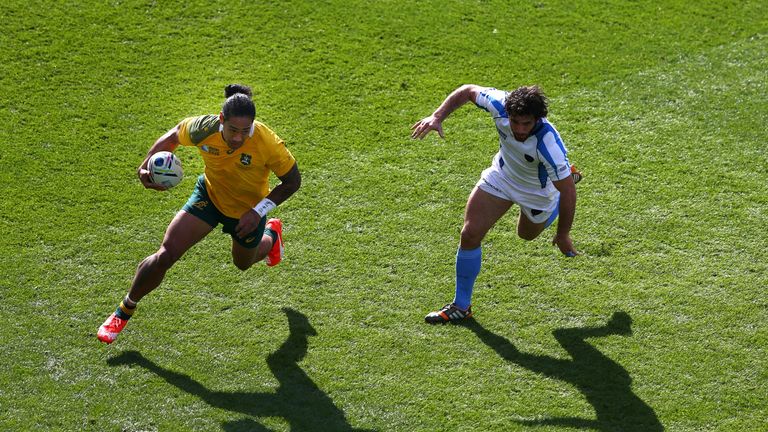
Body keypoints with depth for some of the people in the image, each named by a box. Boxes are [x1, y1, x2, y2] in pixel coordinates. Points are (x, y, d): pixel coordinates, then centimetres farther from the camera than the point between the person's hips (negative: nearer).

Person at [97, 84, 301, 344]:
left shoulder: (267, 142, -37)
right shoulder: (203, 129, -30)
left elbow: (293, 181, -21)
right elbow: (173, 136, -6)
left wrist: (259, 211, -29)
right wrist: (146, 166, -20)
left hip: (249, 212, -1)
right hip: (209, 195, 1)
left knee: (243, 263, 28)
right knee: (165, 255, -15)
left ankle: (271, 233, 64)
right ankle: (125, 310, 9)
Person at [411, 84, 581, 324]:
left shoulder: (549, 145, -45)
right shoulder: (500, 104, -34)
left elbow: (568, 191, -34)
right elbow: (468, 90, -14)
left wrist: (563, 235, -24)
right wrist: (436, 117, -25)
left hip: (538, 191, -3)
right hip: (502, 175, 3)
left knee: (528, 234, 28)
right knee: (470, 234, -6)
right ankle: (461, 306, 12)